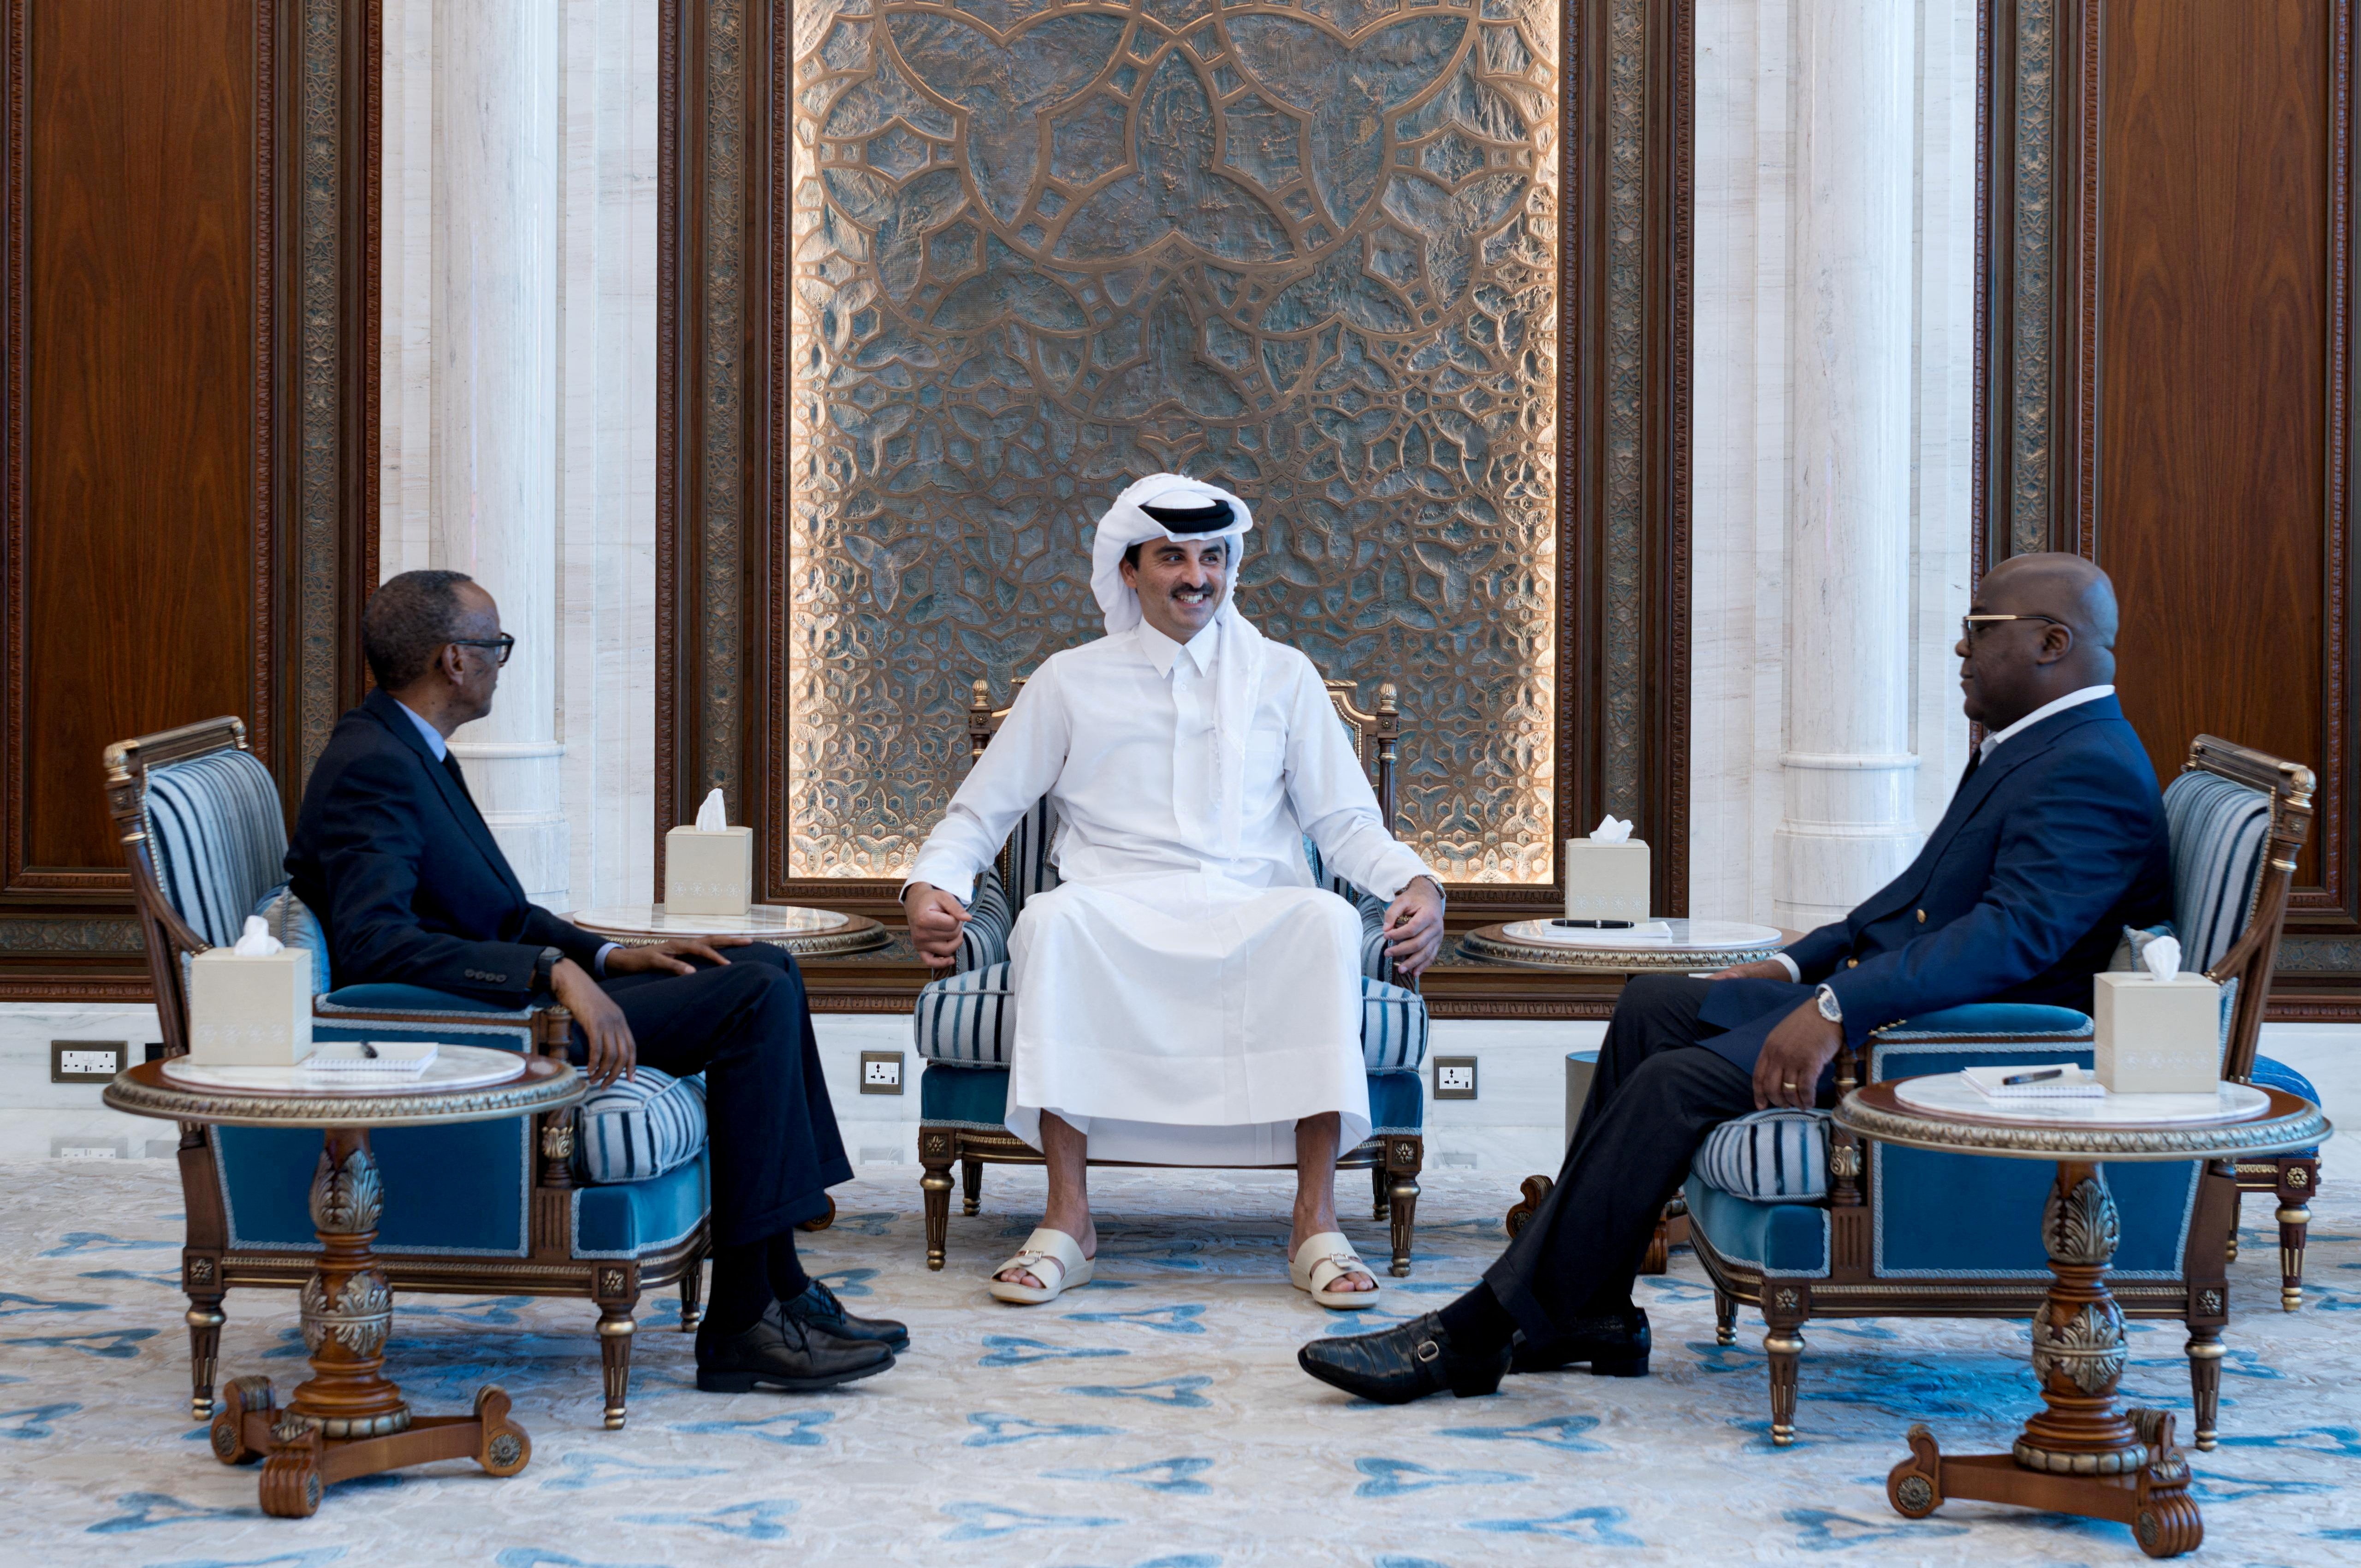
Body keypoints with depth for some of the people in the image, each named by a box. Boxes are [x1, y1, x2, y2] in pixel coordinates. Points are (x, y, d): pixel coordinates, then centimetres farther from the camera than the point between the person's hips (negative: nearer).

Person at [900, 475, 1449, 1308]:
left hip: (1253, 915, 1)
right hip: (1117, 917, 0)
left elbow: (1346, 822, 15)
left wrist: (1418, 883, -6)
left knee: (1327, 919, -35)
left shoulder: (1284, 677, 19)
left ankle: (1316, 1222, -33)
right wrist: (930, 886, -4)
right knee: (1054, 917, -36)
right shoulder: (1071, 682, 16)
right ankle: (1067, 1221, -33)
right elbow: (980, 811, 17)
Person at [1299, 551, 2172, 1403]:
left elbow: (2016, 931, -31)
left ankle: (1482, 1332, -14)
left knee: (1676, 1084, -21)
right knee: (1651, 1007, 9)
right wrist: (1796, 967, 17)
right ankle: (1585, 1314, 6)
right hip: (1873, 997, 11)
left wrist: (1835, 1010, -38)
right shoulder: (2021, 748, 18)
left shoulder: (2093, 772, -17)